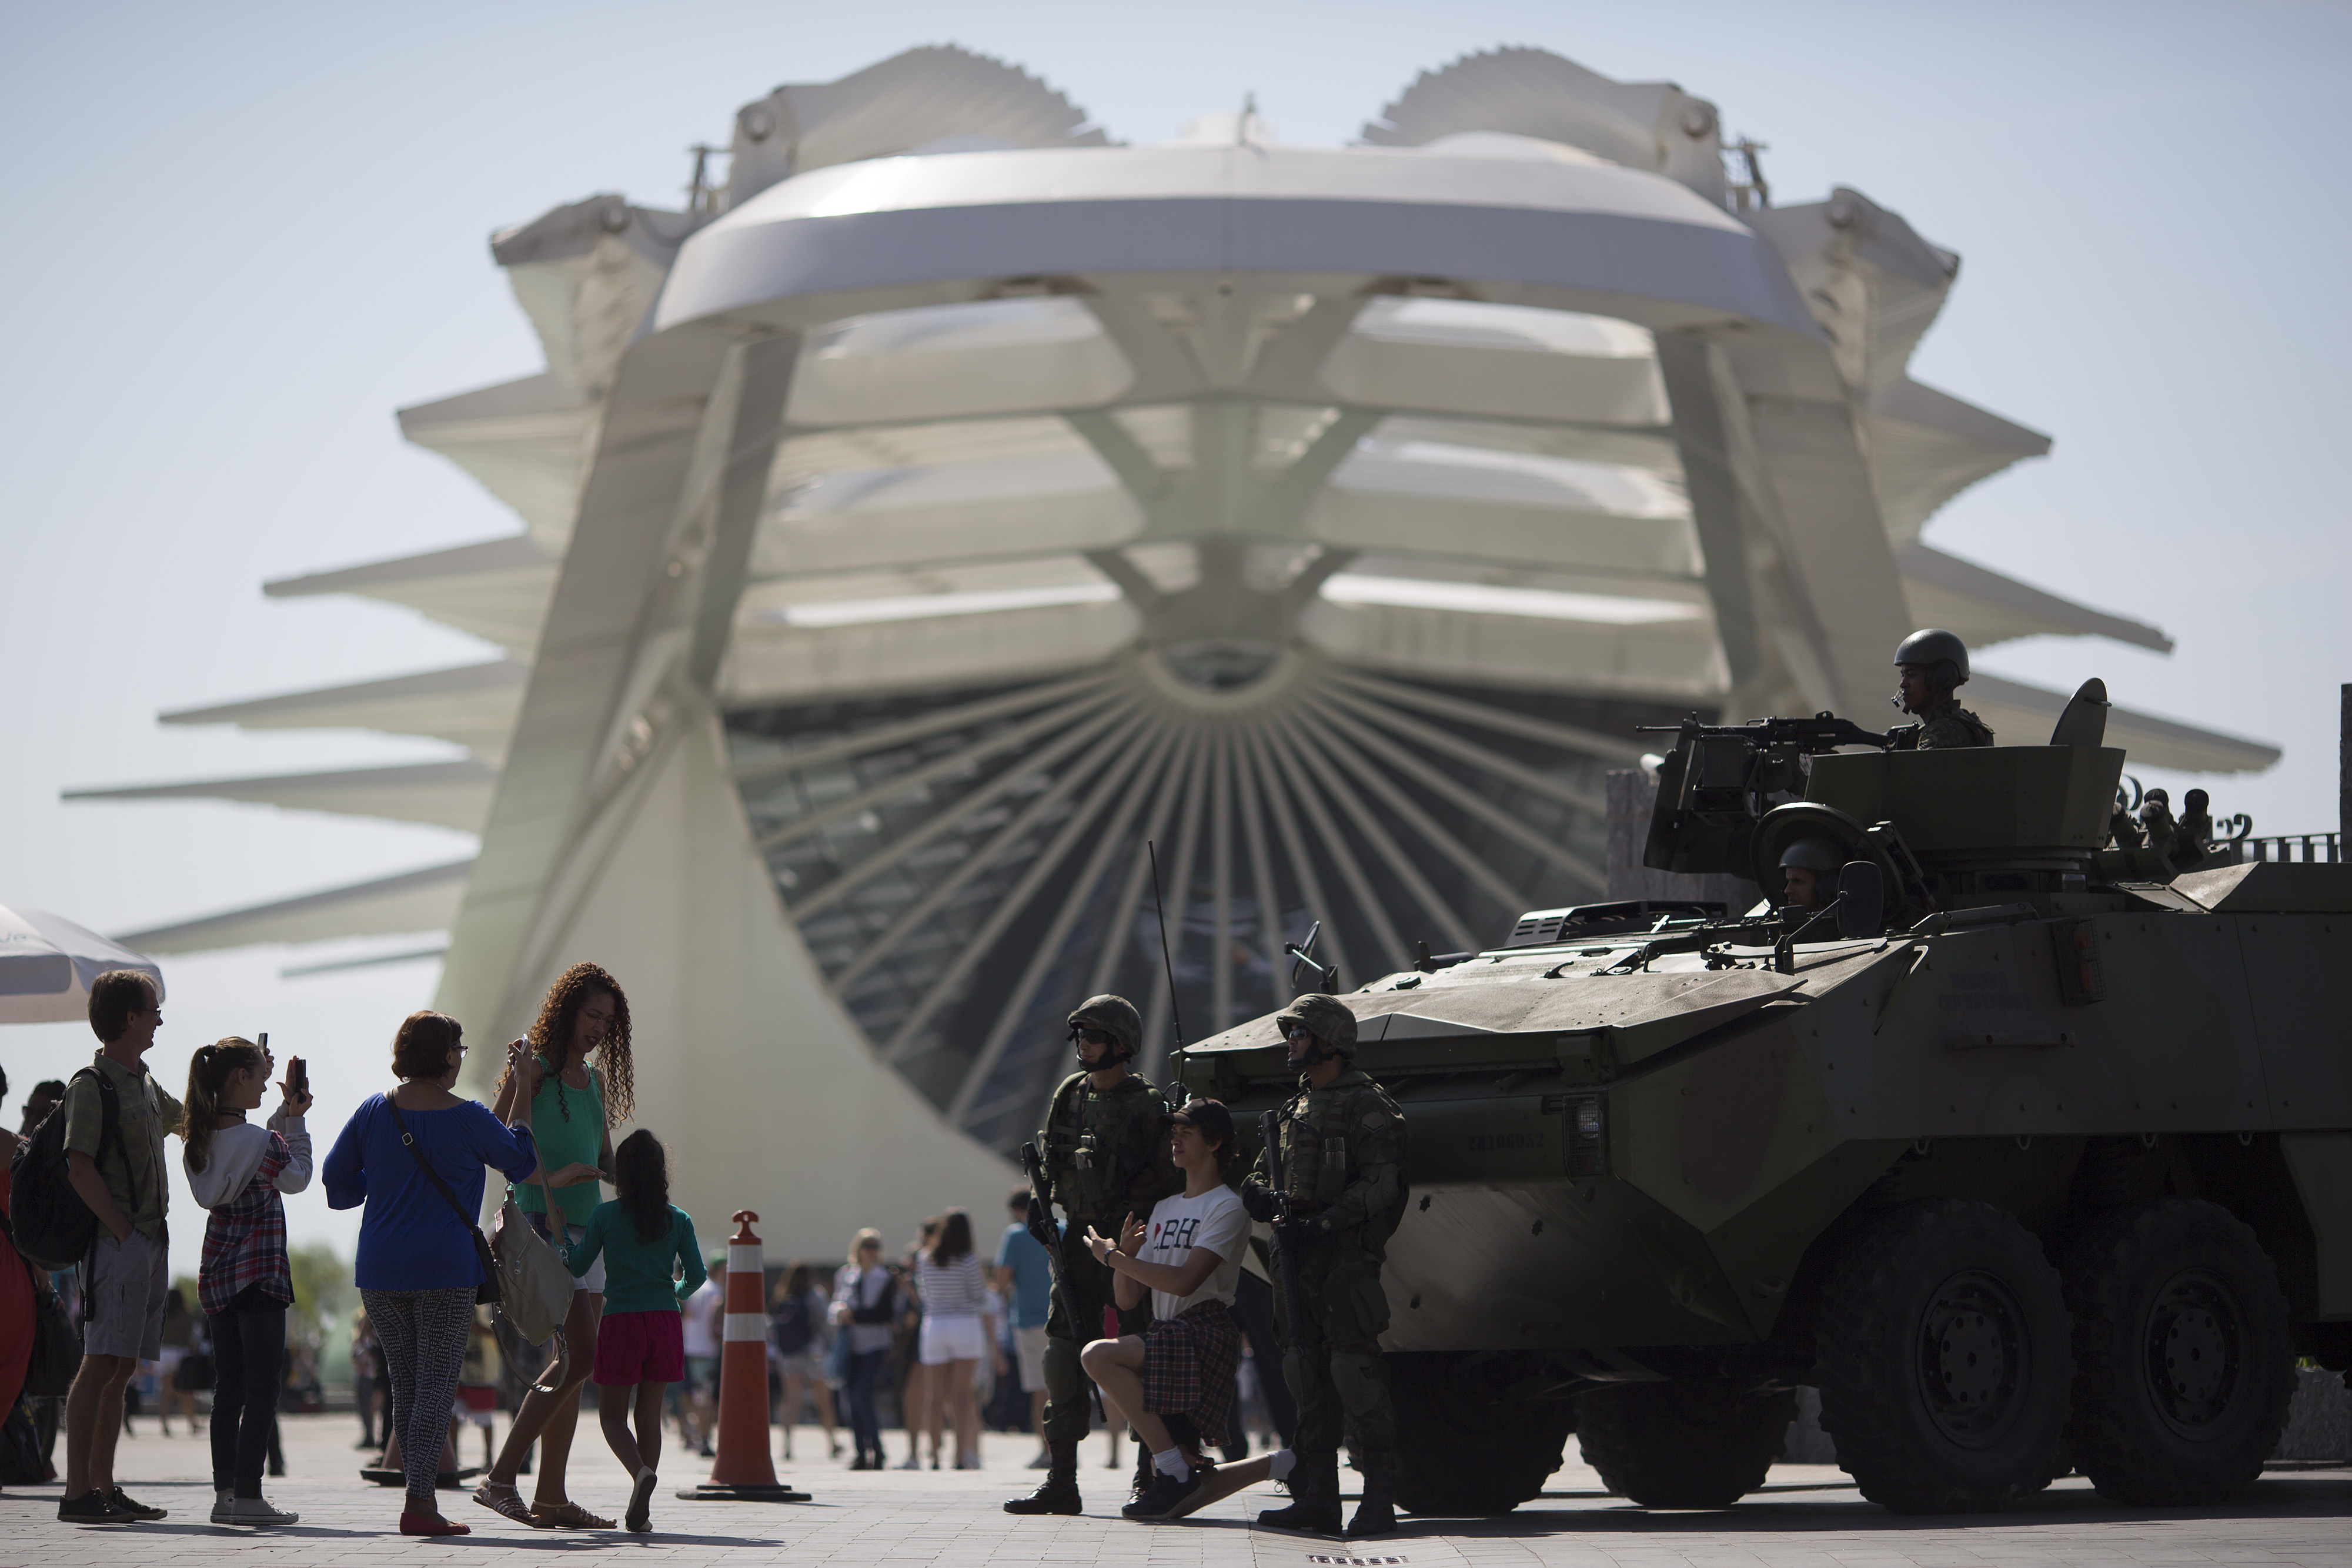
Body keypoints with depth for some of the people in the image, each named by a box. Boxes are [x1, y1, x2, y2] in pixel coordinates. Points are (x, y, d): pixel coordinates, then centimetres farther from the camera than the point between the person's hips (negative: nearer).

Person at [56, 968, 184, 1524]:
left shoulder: (145, 1084, 17)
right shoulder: (91, 1085, -9)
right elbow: (80, 1170, -17)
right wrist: (123, 1230, -19)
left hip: (152, 1242, 9)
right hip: (117, 1243, -9)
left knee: (122, 1368, 9)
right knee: (101, 1364, -12)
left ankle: (103, 1488, 11)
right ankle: (77, 1493, -15)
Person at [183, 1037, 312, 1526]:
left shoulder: (199, 1141, 4)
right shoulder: (262, 1142, -15)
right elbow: (296, 1179, 2)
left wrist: (283, 1114, 16)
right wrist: (295, 1121, 8)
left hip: (217, 1275, 7)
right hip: (260, 1271, -7)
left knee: (228, 1384, 11)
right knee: (264, 1382, -3)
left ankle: (225, 1491, 10)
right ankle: (248, 1494, -8)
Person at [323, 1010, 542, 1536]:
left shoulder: (374, 1112, 2)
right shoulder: (467, 1118, -7)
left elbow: (336, 1179, 8)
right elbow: (521, 1161, 9)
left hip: (380, 1273, 4)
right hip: (445, 1270, -4)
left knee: (405, 1384, 13)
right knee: (436, 1386, -3)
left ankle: (422, 1496, 17)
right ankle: (419, 1503, -12)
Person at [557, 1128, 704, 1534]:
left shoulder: (605, 1216, -3)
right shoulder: (678, 1220, 3)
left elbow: (576, 1267, 2)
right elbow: (695, 1275, 4)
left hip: (620, 1321, -2)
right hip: (664, 1321, 2)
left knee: (612, 1415, 6)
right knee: (649, 1415, 10)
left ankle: (640, 1471, -25)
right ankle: (640, 1512, 5)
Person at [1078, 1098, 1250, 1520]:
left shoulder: (1228, 1208, -4)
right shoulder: (1164, 1208, 21)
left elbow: (1184, 1281, -20)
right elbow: (1128, 1298, 16)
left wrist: (1112, 1257, -12)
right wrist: (1126, 1254, -5)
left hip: (1204, 1334, -9)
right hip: (1165, 1335, 9)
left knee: (1098, 1357, -26)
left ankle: (1175, 1469, -23)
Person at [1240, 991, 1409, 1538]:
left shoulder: (1367, 1106, -6)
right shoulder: (1296, 1109, 20)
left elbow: (1382, 1186, -14)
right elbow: (1262, 1173, 23)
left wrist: (1323, 1225, -22)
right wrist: (1261, 1194, -1)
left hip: (1345, 1259, -8)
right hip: (1296, 1259, 8)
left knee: (1355, 1374, -12)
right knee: (1308, 1378, 8)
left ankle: (1379, 1502, -11)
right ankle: (1317, 1500, 11)